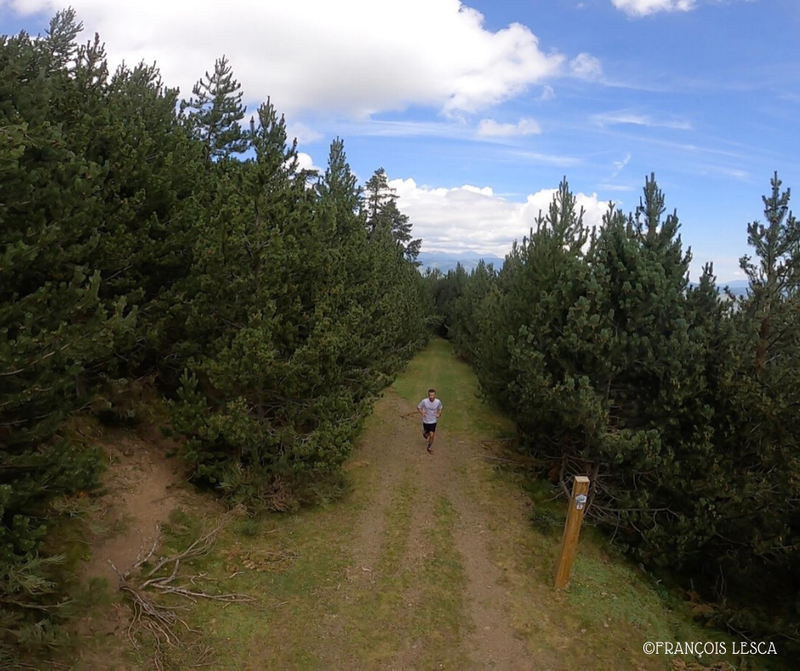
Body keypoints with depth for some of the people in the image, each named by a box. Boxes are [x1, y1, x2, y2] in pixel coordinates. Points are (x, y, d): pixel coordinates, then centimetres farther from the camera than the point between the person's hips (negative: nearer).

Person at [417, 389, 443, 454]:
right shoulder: (424, 401, -22)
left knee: (432, 435, -3)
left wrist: (439, 414, -13)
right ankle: (425, 434, 56)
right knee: (426, 434, 16)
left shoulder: (438, 402, -18)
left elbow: (440, 408, 4)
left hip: (433, 421, 0)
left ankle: (429, 447, 23)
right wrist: (422, 413, -22)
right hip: (426, 421, 0)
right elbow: (418, 407, -6)